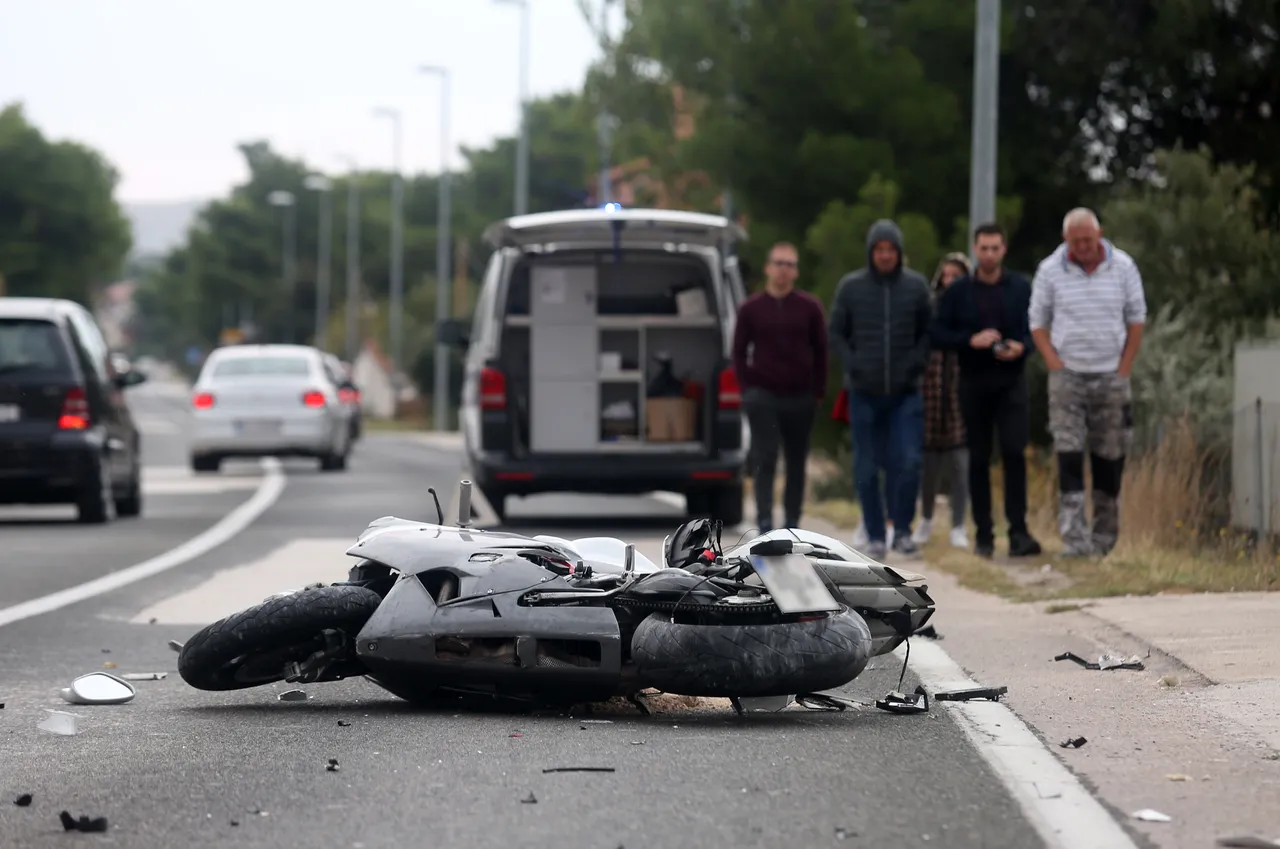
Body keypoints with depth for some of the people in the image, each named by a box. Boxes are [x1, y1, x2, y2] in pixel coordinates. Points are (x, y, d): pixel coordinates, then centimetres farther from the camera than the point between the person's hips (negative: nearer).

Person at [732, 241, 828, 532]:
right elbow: (739, 352, 7)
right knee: (765, 458, -10)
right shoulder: (751, 309, 3)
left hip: (800, 398, 1)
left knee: (796, 462, 8)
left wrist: (817, 391, 2)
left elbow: (820, 352, 6)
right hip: (763, 396, -1)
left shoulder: (810, 307, 3)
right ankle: (765, 521, -14)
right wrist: (748, 388, -1)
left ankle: (792, 522, 16)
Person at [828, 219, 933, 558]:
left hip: (905, 391, 0)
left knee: (908, 461, -11)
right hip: (864, 391, 0)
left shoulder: (916, 285, 3)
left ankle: (903, 529, 4)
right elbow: (835, 333, 6)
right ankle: (875, 535, 12)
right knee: (867, 469, 3)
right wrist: (852, 365, -8)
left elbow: (928, 331, 10)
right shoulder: (851, 286, 1)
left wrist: (917, 362, -6)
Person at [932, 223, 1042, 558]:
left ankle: (1018, 532, -12)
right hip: (973, 384, 1)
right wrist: (971, 340, -16)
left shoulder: (1021, 288, 5)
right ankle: (983, 534, 11)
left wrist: (1022, 347, -15)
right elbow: (938, 334, 0)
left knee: (1014, 453, -13)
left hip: (1011, 382, -1)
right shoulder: (958, 292, 4)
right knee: (979, 459, 5)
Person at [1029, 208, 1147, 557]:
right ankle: (1074, 537, -13)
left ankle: (1104, 535, 15)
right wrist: (1055, 364, -4)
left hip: (1111, 376, 1)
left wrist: (1124, 368, 1)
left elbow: (1136, 319, 7)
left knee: (1109, 457, 4)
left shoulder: (1123, 267, 1)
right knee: (1069, 456, -10)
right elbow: (1038, 322, 6)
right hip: (1067, 376, -1)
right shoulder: (1050, 270, -1)